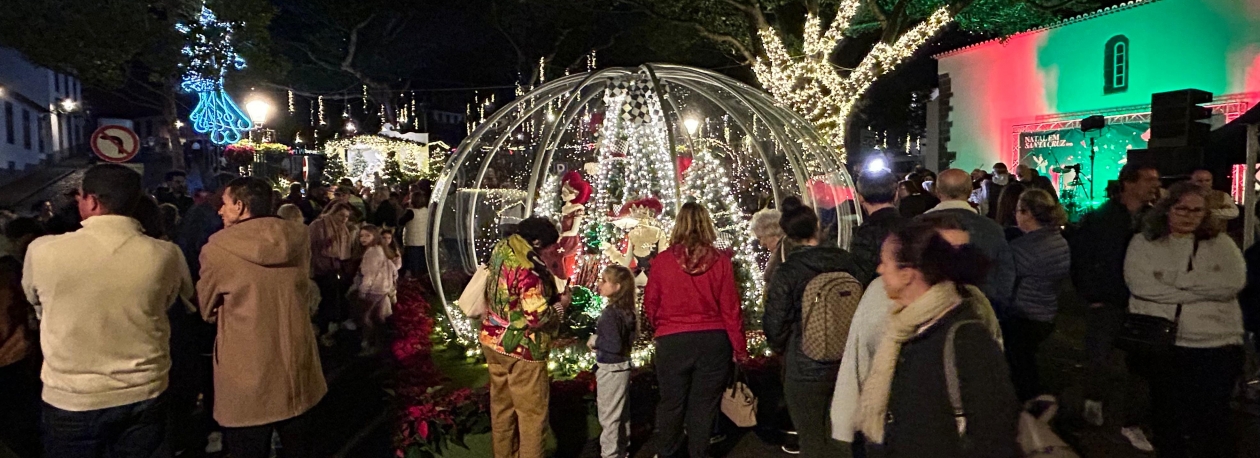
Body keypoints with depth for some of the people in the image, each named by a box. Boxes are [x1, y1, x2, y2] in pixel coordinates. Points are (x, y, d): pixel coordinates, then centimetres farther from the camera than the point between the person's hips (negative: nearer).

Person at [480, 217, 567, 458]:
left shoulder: (502, 248, -1)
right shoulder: (528, 267, -27)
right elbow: (537, 316, -28)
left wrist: (550, 295, 9)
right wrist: (560, 304, -9)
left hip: (493, 340, 9)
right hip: (520, 348, -9)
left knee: (502, 404, 22)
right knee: (532, 412, 7)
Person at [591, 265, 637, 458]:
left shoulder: (610, 312, -22)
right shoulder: (626, 310, 3)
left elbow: (614, 345, -26)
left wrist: (595, 341, -12)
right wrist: (599, 340, 10)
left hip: (610, 369, -9)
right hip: (622, 367, 9)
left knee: (609, 416, 3)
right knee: (621, 414, 20)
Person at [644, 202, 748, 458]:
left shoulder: (662, 260, -9)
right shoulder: (720, 261, -9)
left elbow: (650, 305, 1)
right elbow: (730, 308, -5)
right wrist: (740, 347, 7)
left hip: (672, 342, 0)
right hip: (713, 341, 0)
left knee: (671, 403, 16)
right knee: (704, 404, 13)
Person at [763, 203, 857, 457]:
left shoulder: (786, 274, -17)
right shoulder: (845, 262, -5)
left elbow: (775, 324, -12)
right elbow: (859, 306, 8)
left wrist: (779, 347, 10)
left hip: (804, 368, -5)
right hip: (845, 363, 5)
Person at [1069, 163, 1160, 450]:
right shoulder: (1099, 219, -6)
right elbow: (1078, 258, -4)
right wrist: (1091, 296, -7)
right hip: (1106, 304, -2)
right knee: (1100, 360, -5)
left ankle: (1130, 424, 23)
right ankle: (1094, 398, 26)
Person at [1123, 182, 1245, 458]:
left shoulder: (1221, 244, 8)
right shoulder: (1144, 243, 3)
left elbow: (1233, 282, -9)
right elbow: (1138, 283, -13)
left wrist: (1180, 281, -12)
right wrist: (1201, 290, -12)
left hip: (1216, 345, 1)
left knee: (1213, 417, 3)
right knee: (1167, 414, 12)